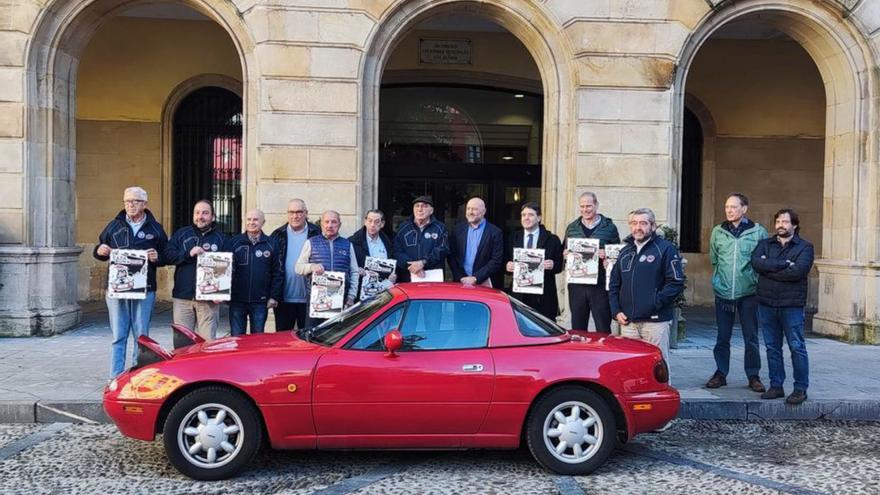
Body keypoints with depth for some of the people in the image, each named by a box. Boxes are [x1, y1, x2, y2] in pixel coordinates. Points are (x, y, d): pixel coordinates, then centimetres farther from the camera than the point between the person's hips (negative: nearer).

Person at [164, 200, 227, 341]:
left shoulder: (221, 238, 6)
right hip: (182, 297, 2)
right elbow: (167, 256, 1)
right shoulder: (181, 234, 11)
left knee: (208, 341, -1)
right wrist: (188, 253, -15)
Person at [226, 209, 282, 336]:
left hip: (260, 302, 0)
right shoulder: (233, 242, 5)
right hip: (237, 301, 1)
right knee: (237, 338, 6)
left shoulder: (271, 244, 3)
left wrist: (274, 296, -3)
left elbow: (277, 273, 2)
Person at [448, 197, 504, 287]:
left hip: (484, 284, -2)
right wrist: (461, 277, -6)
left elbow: (496, 261, -7)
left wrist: (475, 278, -13)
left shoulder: (495, 232, -3)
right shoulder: (458, 230, 7)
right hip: (461, 282, 2)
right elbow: (451, 256, 6)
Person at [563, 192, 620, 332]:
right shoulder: (571, 228, 13)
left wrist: (607, 255, -14)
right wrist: (565, 253, -3)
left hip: (600, 285, -3)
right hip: (576, 285, 3)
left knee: (603, 329, 0)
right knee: (577, 329, 10)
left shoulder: (609, 227, 4)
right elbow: (564, 251, 19)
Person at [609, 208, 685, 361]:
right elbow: (614, 285, 20)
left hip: (655, 321, -5)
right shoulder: (625, 252, 17)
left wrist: (654, 304, -15)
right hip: (627, 322, 5)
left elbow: (676, 282, -10)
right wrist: (616, 311, 7)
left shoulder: (666, 249, -2)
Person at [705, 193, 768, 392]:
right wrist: (720, 278, 11)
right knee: (722, 337, 9)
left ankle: (753, 376, 16)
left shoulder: (758, 232, -2)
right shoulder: (718, 232, 5)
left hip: (749, 293, -2)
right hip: (723, 292, 2)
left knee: (751, 338, 5)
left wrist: (753, 278, -3)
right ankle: (720, 373, 19)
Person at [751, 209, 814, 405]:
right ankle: (776, 386, 17)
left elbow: (798, 271, -16)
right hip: (766, 303, 4)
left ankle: (801, 388, 8)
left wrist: (769, 269, -10)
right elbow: (756, 262, -9)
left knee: (797, 347, -1)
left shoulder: (805, 247, 1)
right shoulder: (765, 244, 12)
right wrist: (784, 263, -13)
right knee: (772, 347, 9)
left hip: (791, 305, -3)